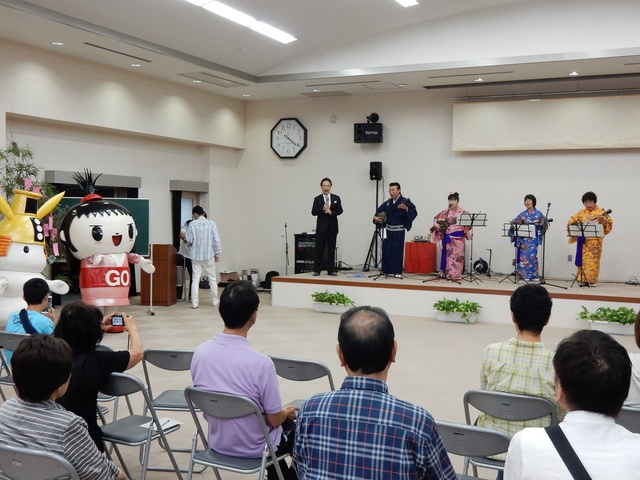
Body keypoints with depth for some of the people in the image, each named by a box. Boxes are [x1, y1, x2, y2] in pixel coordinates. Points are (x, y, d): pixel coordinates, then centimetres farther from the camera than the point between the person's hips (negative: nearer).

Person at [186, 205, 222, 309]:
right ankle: (214, 301, 17)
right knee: (212, 279, 12)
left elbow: (189, 240, -6)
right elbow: (216, 239, -5)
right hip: (209, 255, 1)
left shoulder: (192, 224, -6)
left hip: (196, 256, 0)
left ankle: (194, 303, 1)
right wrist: (217, 253, 4)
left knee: (195, 280, 4)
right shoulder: (211, 223, -4)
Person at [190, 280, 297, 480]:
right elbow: (274, 419, -19)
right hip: (253, 448, -5)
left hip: (218, 442, 5)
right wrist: (286, 412, 5)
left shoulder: (200, 352, -14)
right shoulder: (260, 363, -30)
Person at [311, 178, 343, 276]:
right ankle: (317, 270, 4)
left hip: (332, 227, 1)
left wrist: (331, 212, -19)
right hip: (321, 227, -1)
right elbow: (313, 212, -5)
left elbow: (340, 210, -2)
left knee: (331, 249, 4)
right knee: (319, 249, -1)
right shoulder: (317, 199, 5)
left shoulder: (336, 198, 7)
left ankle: (331, 270, 9)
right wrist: (323, 210, -21)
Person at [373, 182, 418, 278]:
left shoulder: (405, 201, -8)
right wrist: (375, 217, 1)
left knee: (398, 251, -3)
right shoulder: (388, 202, 7)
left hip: (399, 231, -5)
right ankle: (386, 270, 13)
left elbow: (414, 212, -18)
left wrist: (406, 208, -34)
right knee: (386, 250, 5)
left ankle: (397, 272, 3)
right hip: (388, 230, 5)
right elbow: (379, 211, 20)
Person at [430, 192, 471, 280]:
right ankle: (447, 273, 9)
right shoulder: (445, 212, 6)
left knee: (457, 255, -2)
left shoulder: (463, 212, -1)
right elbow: (436, 218, 14)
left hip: (458, 237, -2)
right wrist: (435, 224, -5)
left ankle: (456, 274, 2)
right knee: (448, 255, 4)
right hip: (448, 237, 2)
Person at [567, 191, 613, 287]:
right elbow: (572, 220, 16)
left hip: (595, 240, -3)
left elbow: (609, 222, -7)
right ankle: (582, 280, 7)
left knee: (593, 260, -4)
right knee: (583, 259, 3)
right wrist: (574, 223, -5)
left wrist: (602, 220, -26)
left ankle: (592, 280, 0)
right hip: (583, 240, 3)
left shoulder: (600, 212, 0)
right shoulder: (581, 213, 11)